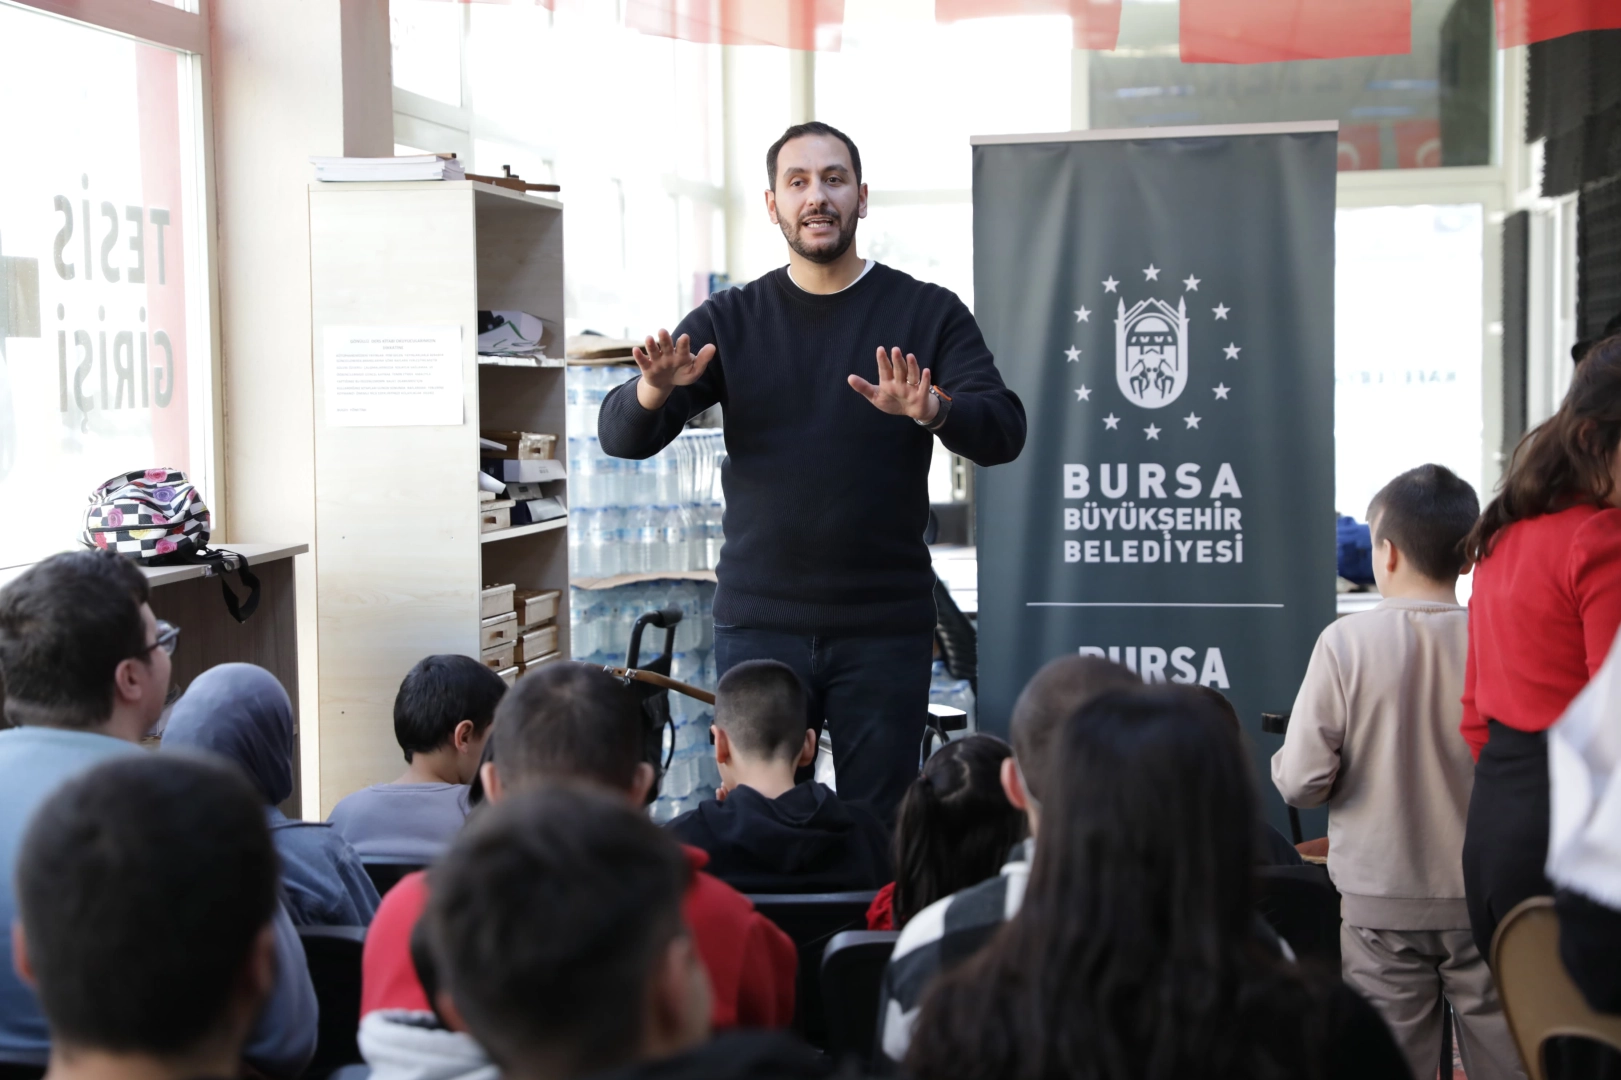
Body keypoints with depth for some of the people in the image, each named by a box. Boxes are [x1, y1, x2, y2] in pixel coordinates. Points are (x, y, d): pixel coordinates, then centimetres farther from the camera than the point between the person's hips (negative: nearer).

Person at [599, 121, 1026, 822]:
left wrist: (930, 410, -28)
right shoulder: (731, 321, 8)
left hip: (885, 626, -1)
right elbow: (620, 438, 1)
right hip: (758, 623, 1)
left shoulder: (927, 314, 4)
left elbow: (1003, 433, -7)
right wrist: (654, 389, -22)